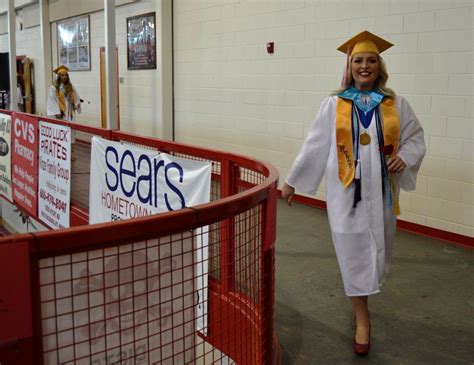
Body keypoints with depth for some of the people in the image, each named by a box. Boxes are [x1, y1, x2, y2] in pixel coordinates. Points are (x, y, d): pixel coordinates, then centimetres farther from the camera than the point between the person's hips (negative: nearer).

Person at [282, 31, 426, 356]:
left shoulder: (395, 103, 2)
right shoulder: (334, 104, -1)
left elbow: (416, 136, 9)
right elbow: (314, 145, 1)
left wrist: (405, 156, -13)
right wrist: (292, 180, 2)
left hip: (380, 191, 2)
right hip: (346, 191, -2)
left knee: (378, 248, 12)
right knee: (353, 252, 2)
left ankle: (362, 291, 43)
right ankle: (362, 318, 15)